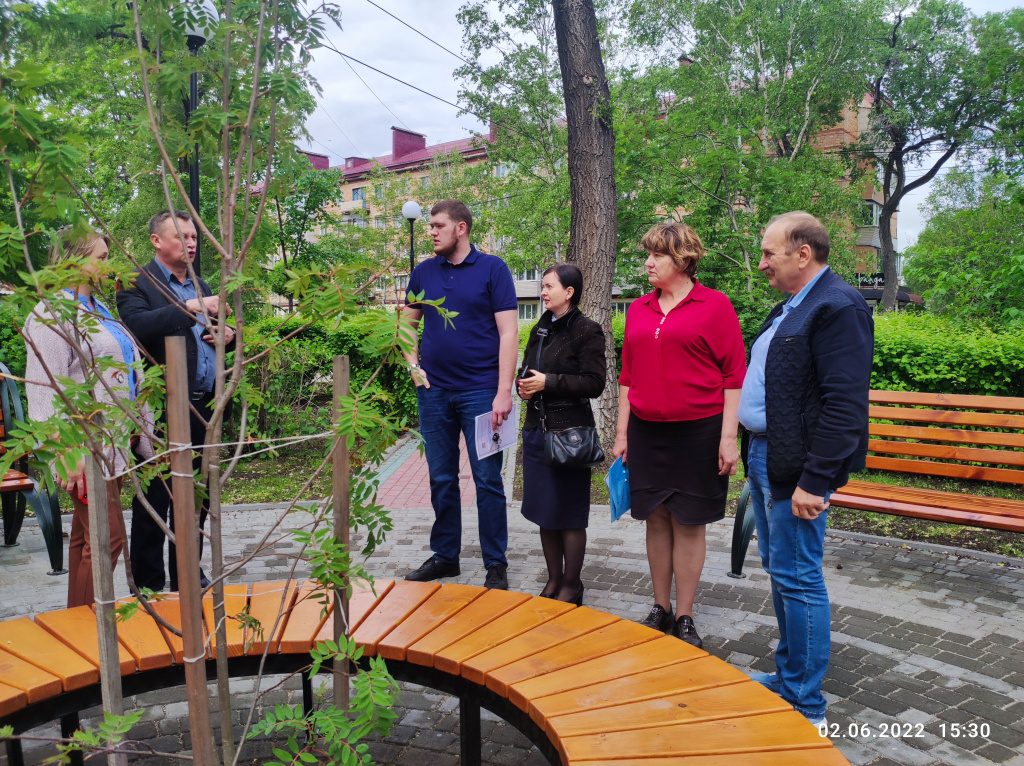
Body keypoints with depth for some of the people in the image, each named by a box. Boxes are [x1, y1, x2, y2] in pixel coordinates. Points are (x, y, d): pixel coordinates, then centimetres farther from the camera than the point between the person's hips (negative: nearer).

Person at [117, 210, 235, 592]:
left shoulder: (200, 286, 18)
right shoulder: (137, 283, -4)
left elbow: (223, 331, 26)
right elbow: (137, 324, -24)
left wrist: (228, 333, 4)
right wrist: (190, 309, -30)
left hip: (203, 407, 7)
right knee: (154, 500, 3)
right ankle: (149, 586, 15)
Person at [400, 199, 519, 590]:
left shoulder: (493, 269, -3)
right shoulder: (424, 272, 9)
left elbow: (508, 333, -8)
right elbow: (407, 323, 20)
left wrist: (504, 392, -14)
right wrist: (413, 364, 3)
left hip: (480, 392, -4)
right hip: (434, 392, 4)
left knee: (487, 480, 1)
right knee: (441, 479, 12)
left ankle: (496, 565, 14)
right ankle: (444, 556, 27)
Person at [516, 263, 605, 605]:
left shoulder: (587, 331, -8)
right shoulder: (540, 329, 14)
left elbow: (594, 383, -14)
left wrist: (549, 382, -18)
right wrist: (524, 385, 1)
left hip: (570, 431, -7)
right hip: (537, 427, 7)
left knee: (569, 514, 2)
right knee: (544, 511, 12)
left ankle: (572, 585, 17)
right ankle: (553, 580, 26)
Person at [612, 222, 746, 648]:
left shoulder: (714, 306, -4)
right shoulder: (638, 310, 10)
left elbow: (734, 376, -5)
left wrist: (728, 438, -11)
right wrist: (621, 433, 10)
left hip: (697, 432, -4)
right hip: (646, 431, 4)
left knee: (689, 524, 4)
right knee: (656, 520, 10)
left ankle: (684, 618, 17)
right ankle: (660, 609, 25)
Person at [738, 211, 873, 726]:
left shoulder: (838, 307, -15)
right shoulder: (788, 310, 16)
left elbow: (845, 405, -22)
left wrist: (813, 481, -23)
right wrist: (753, 452, 15)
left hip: (797, 468, -10)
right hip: (764, 457, 10)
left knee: (797, 579, -1)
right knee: (778, 572, 18)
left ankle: (805, 705, 13)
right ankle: (787, 675, 34)